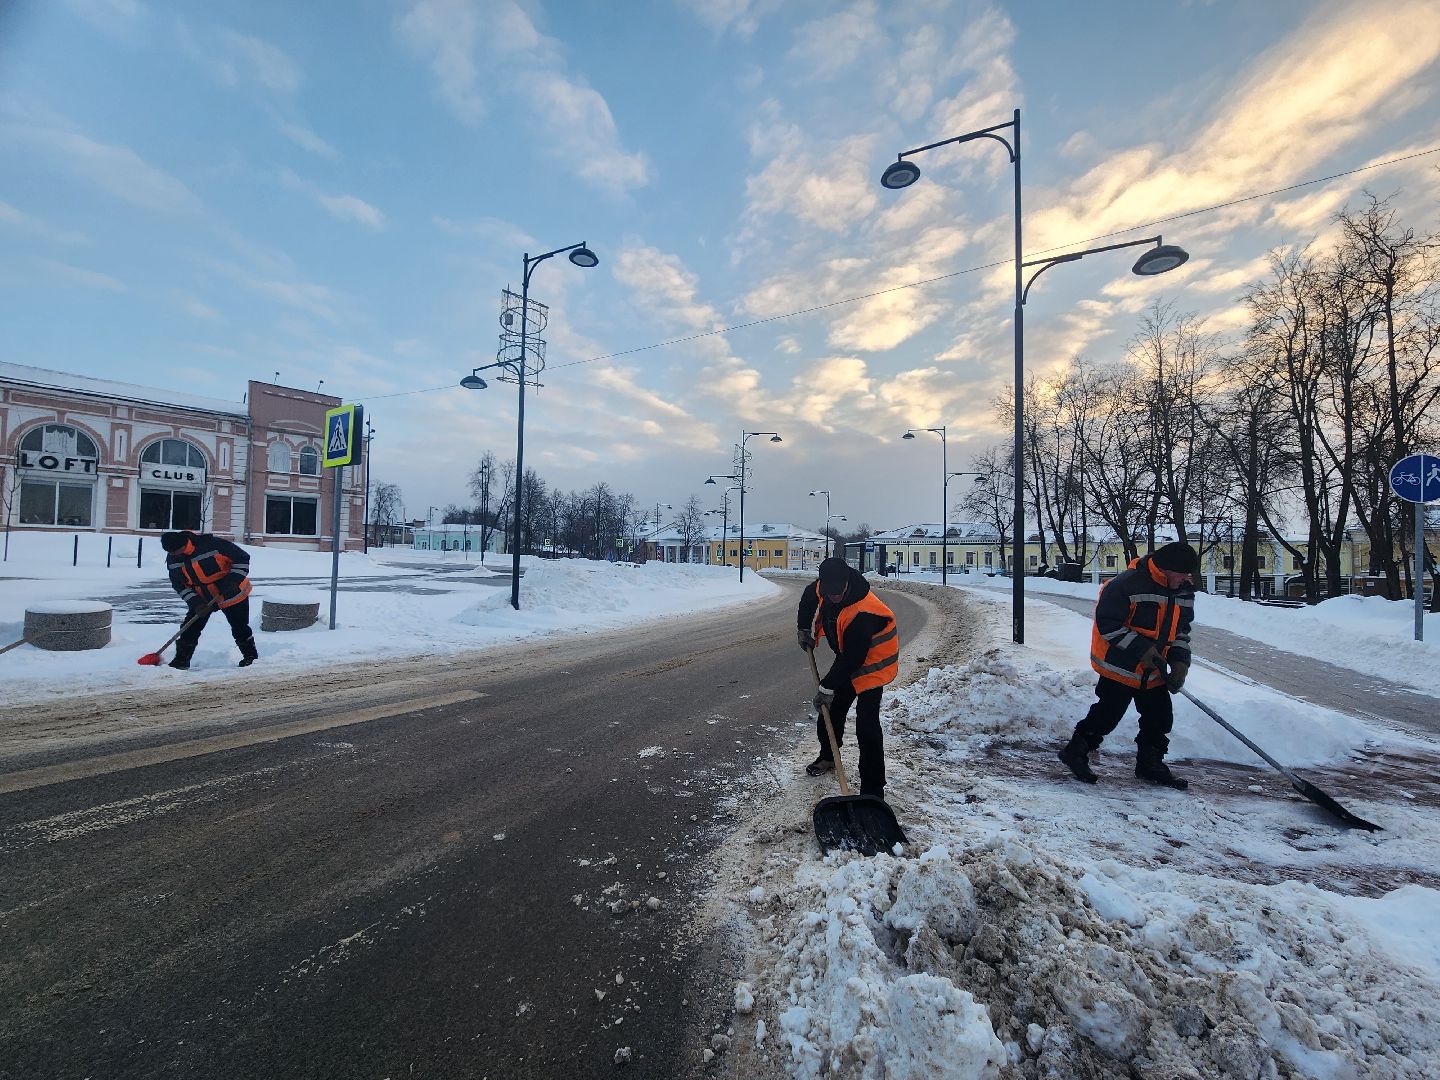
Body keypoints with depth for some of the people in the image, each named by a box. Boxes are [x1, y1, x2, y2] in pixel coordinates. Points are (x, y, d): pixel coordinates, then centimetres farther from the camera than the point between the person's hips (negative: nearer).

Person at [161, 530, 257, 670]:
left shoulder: (212, 544, -27)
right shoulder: (173, 560, -8)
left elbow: (242, 558, -20)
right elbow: (179, 584, -1)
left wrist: (233, 580, -27)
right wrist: (195, 602, -15)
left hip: (232, 594, -5)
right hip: (203, 598, 5)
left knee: (240, 628, 4)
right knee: (190, 628, 0)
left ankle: (251, 656, 21)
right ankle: (181, 659, 17)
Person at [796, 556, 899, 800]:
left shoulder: (861, 613, -38)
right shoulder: (823, 588, -15)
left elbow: (851, 659, -32)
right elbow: (810, 596, 11)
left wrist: (827, 687, -25)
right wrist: (805, 629, 7)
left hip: (872, 663, -8)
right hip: (848, 657, 8)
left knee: (866, 725, -15)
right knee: (832, 708, 16)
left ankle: (873, 790, -7)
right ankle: (828, 756, 39)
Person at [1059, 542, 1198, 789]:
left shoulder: (1185, 591, 4)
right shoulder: (1128, 584, -23)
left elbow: (1181, 629, 14)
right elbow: (1107, 623, -22)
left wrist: (1180, 661, 0)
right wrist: (1142, 650, -24)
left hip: (1155, 670, 8)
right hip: (1120, 665, -8)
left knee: (1160, 718, 13)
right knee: (1108, 714, -2)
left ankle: (1150, 765, 30)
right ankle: (1075, 752, 13)